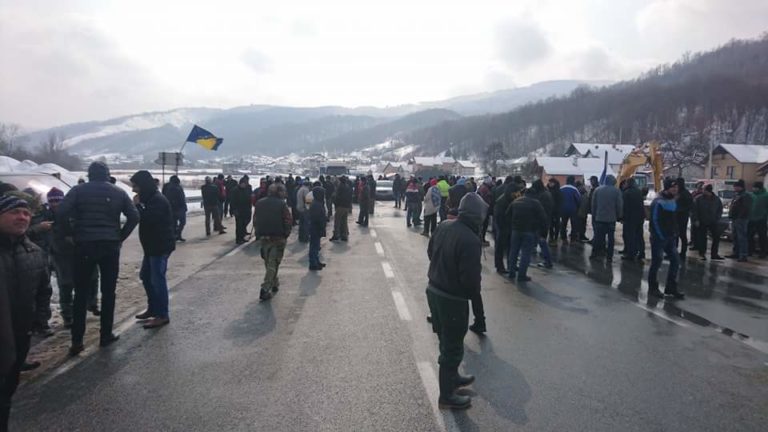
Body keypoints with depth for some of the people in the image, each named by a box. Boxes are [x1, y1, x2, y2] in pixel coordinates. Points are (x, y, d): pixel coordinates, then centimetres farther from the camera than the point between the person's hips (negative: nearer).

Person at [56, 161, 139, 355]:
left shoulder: (78, 190, 1)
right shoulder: (118, 192, 6)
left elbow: (61, 214, -11)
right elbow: (134, 216, 0)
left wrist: (74, 234, 0)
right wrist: (120, 237, 6)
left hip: (85, 245, -1)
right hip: (110, 245, 1)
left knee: (81, 294, 7)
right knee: (108, 292, 9)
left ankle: (77, 341, 5)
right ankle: (106, 335, 14)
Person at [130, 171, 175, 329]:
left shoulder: (158, 200, -18)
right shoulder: (150, 198, 14)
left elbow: (147, 219, -27)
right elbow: (146, 218, 15)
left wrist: (137, 205, -16)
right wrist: (139, 205, 0)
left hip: (160, 246, -11)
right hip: (152, 245, 11)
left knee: (158, 279, -7)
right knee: (145, 276, 18)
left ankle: (162, 315, 0)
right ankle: (153, 308, 30)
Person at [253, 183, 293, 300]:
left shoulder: (259, 203, 6)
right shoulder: (282, 204, -8)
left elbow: (255, 220, 8)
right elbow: (288, 221, -11)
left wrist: (258, 233, 15)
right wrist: (286, 234, 2)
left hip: (264, 237, 5)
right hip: (278, 238, -4)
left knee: (268, 262, 20)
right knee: (273, 264, 0)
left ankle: (274, 283, 32)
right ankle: (265, 289, -6)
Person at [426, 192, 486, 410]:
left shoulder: (443, 226, -4)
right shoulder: (471, 240, -27)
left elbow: (430, 253, 11)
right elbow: (471, 278, -25)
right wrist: (474, 293, -4)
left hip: (434, 290, 8)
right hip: (453, 298, -8)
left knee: (446, 341, 25)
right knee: (453, 347, 9)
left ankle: (452, 377, 46)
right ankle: (447, 396, 24)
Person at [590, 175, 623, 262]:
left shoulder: (597, 190, 1)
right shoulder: (616, 191, -6)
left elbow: (593, 204, 5)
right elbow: (620, 205, -5)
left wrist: (594, 215, 12)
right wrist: (619, 216, 6)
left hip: (599, 218, 2)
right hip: (611, 219, -2)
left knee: (598, 236, 11)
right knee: (611, 238, 4)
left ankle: (594, 253, 15)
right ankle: (609, 256, 4)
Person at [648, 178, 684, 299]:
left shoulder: (673, 201, 11)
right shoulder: (658, 202, -15)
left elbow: (674, 220, 18)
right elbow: (655, 221, -18)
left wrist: (674, 234, 11)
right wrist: (661, 236, -16)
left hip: (670, 238, 8)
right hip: (659, 238, -8)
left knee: (675, 260, 7)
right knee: (656, 262, -1)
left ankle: (671, 288, 18)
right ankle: (653, 288, 11)